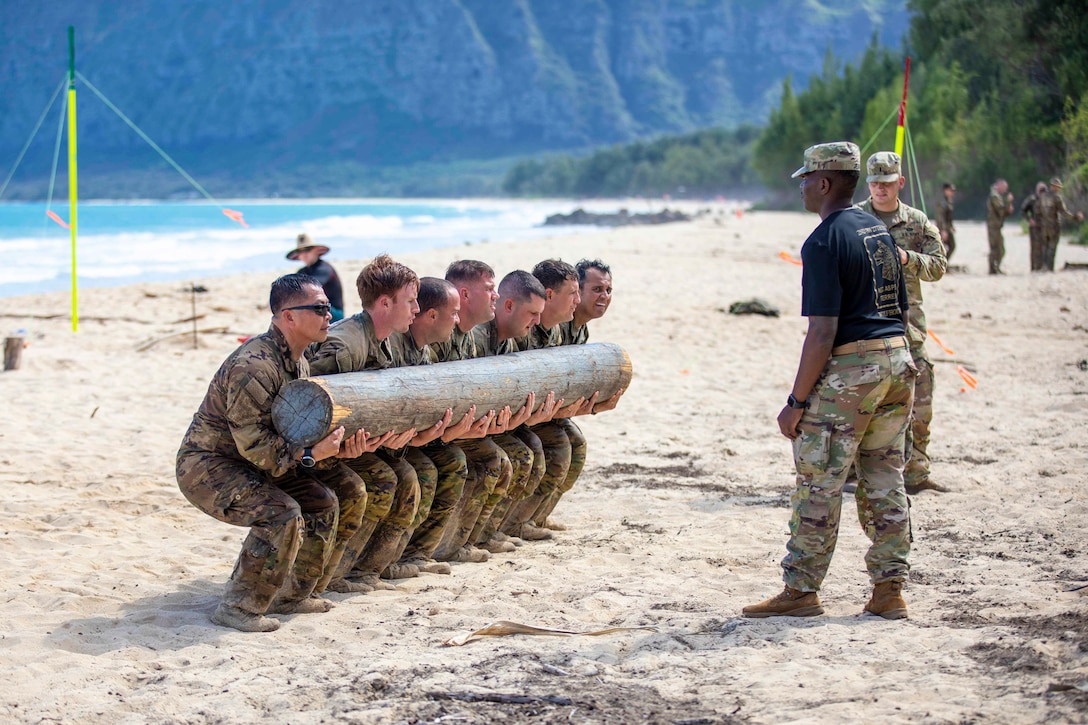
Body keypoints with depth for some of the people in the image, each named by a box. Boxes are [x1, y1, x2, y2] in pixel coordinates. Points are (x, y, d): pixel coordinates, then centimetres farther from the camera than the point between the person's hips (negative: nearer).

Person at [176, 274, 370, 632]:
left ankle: (292, 595, 16)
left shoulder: (299, 363, 7)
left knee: (326, 502, 7)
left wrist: (337, 450, -11)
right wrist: (309, 454, -36)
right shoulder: (254, 366, -26)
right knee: (281, 514, -29)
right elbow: (253, 444, -28)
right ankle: (239, 608, -16)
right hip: (206, 466, -10)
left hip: (252, 464, 10)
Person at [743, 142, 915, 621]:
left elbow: (823, 332, -18)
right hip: (897, 362, 8)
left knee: (819, 483, -1)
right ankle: (889, 592, 14)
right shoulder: (880, 231, 13)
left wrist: (797, 401, -13)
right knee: (885, 482, 11)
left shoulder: (824, 241, -13)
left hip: (848, 369, -8)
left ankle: (800, 590, 5)